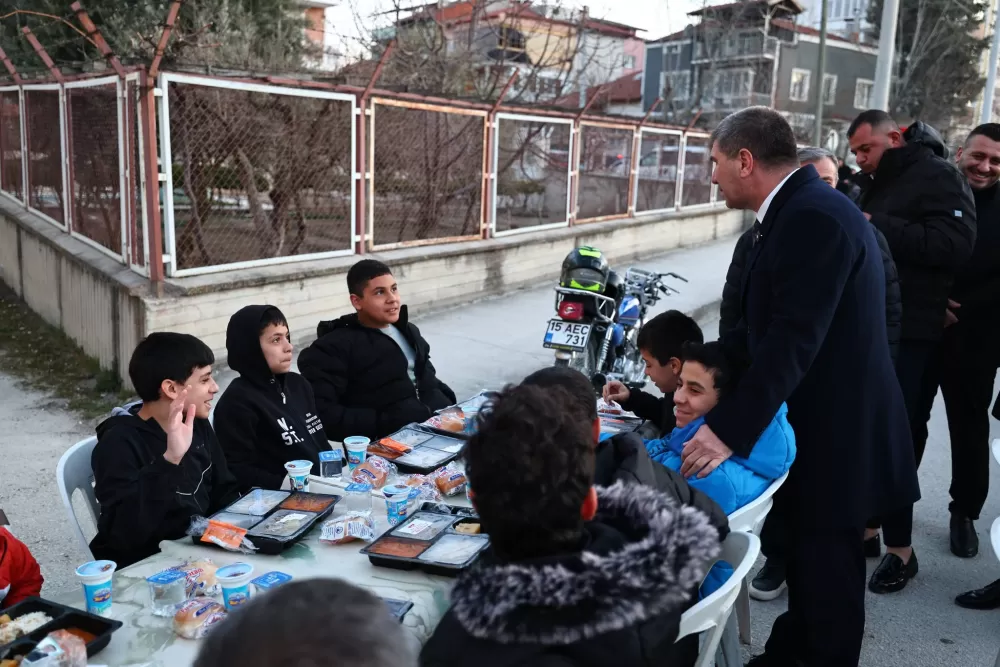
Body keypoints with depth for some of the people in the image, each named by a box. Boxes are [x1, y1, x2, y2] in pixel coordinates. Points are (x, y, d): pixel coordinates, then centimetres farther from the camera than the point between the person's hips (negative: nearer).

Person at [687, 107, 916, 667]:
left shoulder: (816, 216, -22)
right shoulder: (799, 211, 9)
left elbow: (794, 338, -30)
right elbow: (769, 324, 15)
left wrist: (729, 429, -32)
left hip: (835, 433, -10)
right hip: (813, 423, 10)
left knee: (827, 574, 5)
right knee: (805, 558, 22)